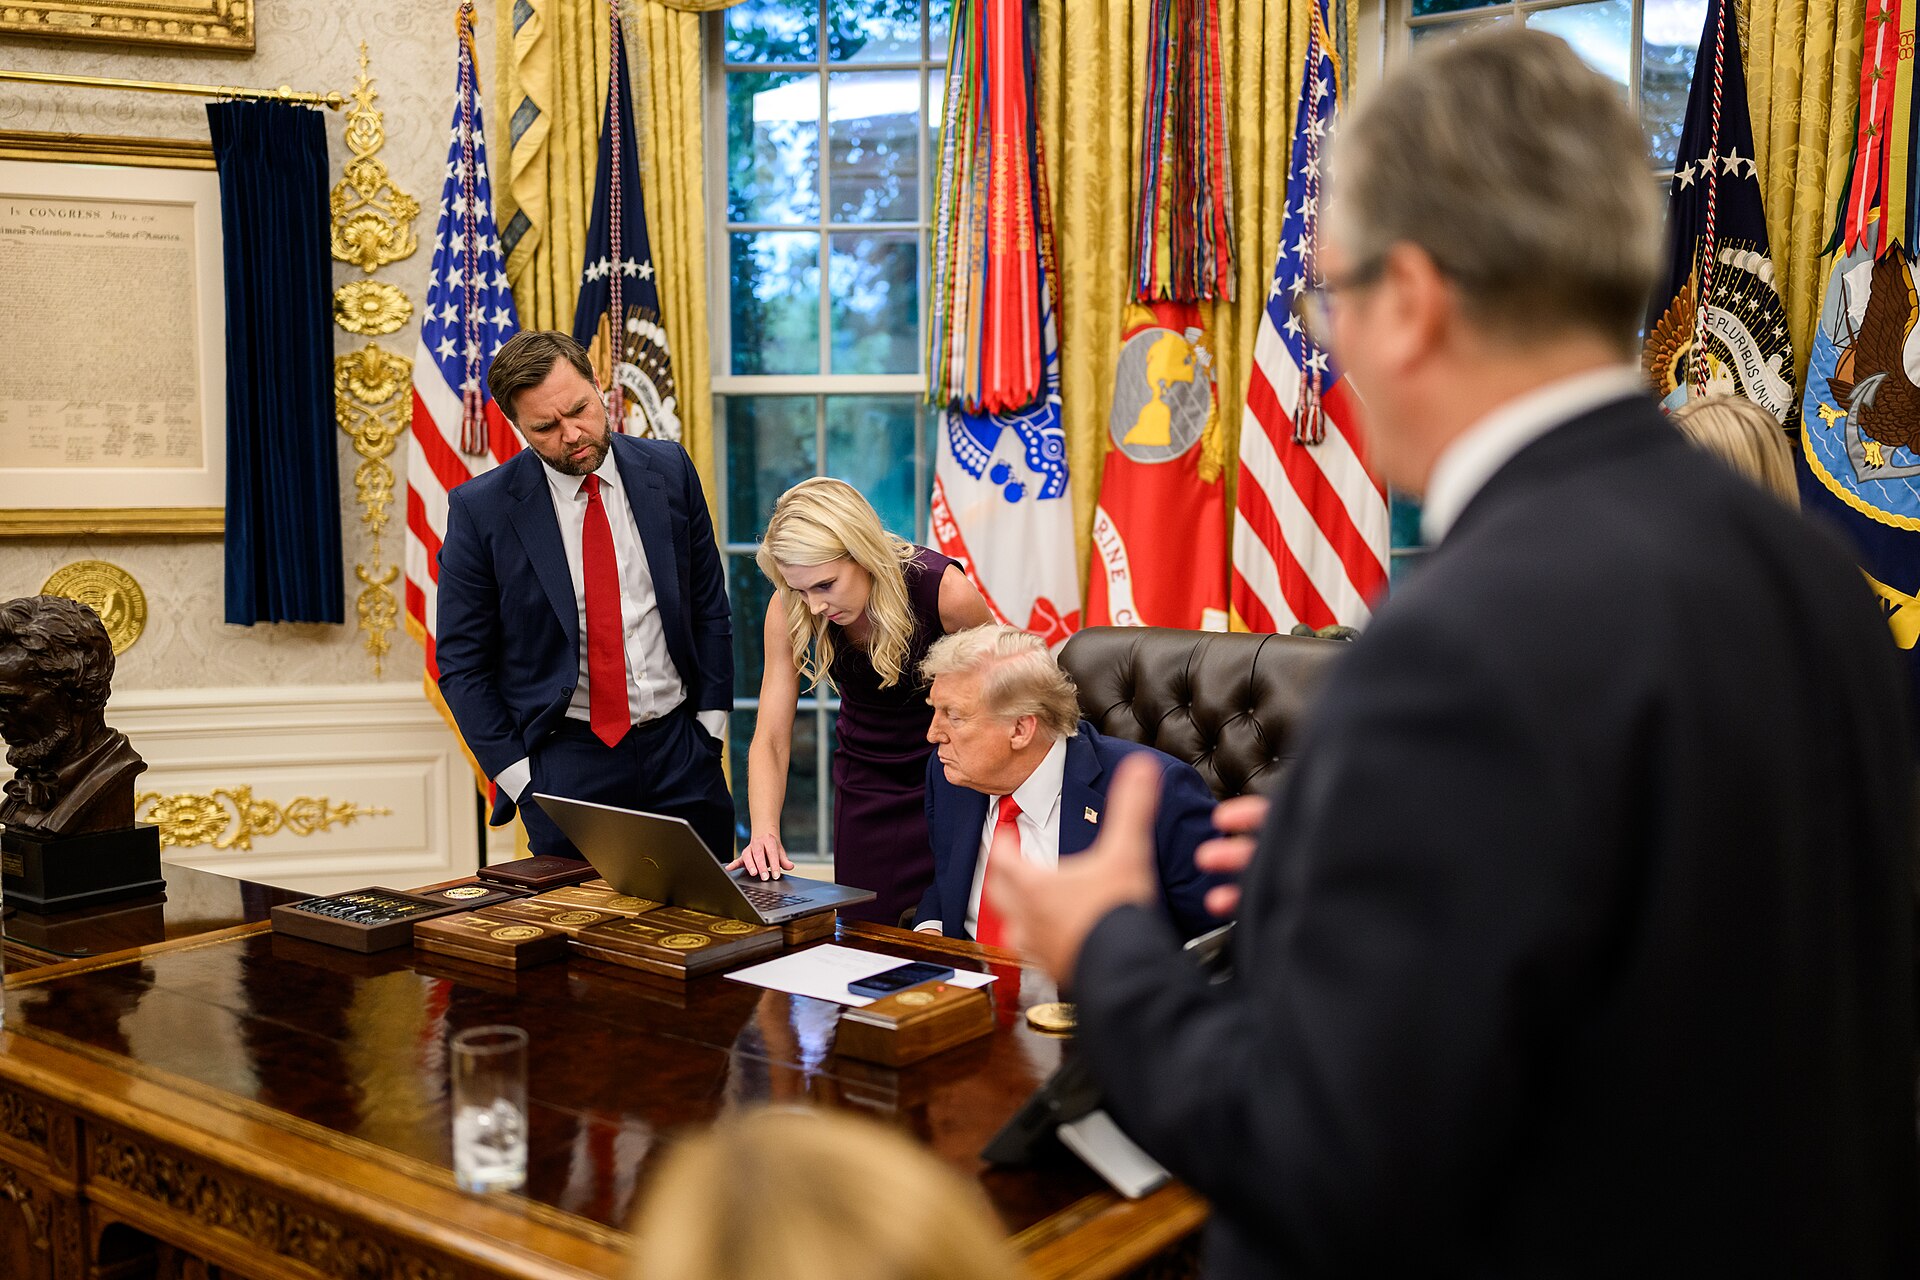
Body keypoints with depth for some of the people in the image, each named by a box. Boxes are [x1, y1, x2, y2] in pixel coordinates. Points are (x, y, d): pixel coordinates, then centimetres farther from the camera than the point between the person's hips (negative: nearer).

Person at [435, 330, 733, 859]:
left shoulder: (669, 470, 1)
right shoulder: (481, 509, -6)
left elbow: (710, 607, 9)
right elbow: (461, 662, -1)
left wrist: (710, 726, 3)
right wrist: (517, 775, -6)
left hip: (678, 749, 2)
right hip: (564, 763, -2)